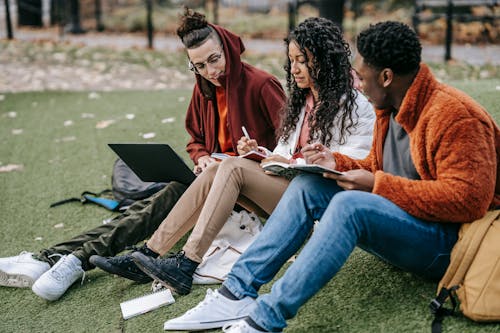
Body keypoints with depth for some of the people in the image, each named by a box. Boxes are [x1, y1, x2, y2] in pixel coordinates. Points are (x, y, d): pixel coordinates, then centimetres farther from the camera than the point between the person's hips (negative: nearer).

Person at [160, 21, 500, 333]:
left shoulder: (454, 115, -19)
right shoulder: (391, 108, 9)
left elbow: (469, 198, -25)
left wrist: (377, 184, -24)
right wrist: (338, 163, -2)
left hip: (447, 245, -8)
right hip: (400, 220, 9)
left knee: (350, 203, -34)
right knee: (308, 186, -7)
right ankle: (238, 292, -16)